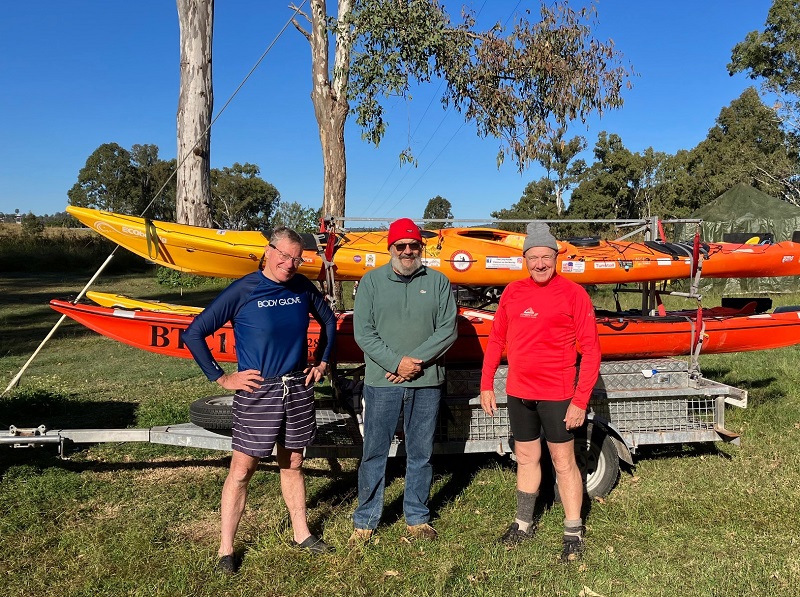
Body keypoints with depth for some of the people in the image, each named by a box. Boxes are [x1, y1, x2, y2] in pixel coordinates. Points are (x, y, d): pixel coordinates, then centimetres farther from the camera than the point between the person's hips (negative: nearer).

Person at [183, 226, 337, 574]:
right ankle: (226, 549, 14)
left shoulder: (303, 287, 1)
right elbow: (193, 334, -10)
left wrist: (323, 362, 13)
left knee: (292, 463, 17)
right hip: (257, 392, -4)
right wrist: (221, 378, -10)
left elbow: (329, 320, 20)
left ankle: (301, 534, 32)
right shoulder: (242, 291, -12)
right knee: (242, 468, 2)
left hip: (298, 389, 4)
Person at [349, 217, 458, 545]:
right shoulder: (371, 281, 4)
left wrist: (416, 361, -12)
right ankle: (365, 521, 18)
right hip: (381, 382, -1)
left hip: (426, 383, 1)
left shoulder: (438, 282, 6)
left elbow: (448, 330, -1)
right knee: (374, 453, 5)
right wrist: (396, 362, -13)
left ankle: (417, 518, 26)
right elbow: (363, 332, -3)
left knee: (421, 454, 11)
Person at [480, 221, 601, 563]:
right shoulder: (513, 292, 4)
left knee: (563, 461, 5)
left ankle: (573, 534, 18)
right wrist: (486, 385, 5)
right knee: (526, 458, 17)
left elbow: (590, 350, -10)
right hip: (518, 392, 5)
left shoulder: (573, 294, -9)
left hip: (556, 394, -4)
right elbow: (496, 339, 10)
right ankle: (524, 525, 31)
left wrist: (581, 400, -14)